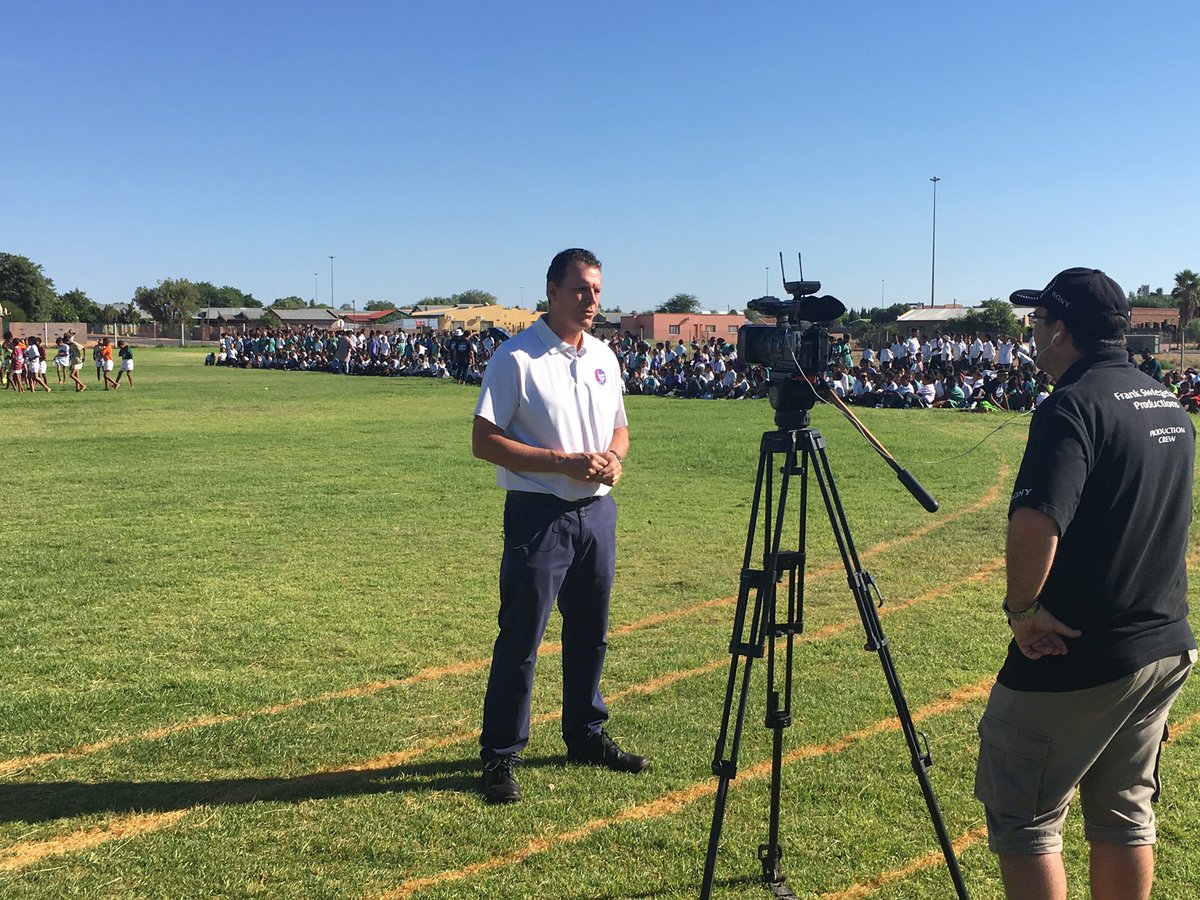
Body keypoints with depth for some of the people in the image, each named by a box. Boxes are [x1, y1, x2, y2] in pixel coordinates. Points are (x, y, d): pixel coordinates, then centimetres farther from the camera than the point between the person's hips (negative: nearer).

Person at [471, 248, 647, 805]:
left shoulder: (604, 358, 11)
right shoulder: (516, 357, -9)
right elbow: (484, 441, -13)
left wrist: (614, 458, -2)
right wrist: (563, 461, -19)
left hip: (598, 511, 7)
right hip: (538, 513, -6)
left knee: (590, 633, 16)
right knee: (520, 639, -2)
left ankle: (586, 737, 32)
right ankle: (499, 755, 9)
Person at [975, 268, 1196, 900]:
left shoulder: (1074, 406, -19)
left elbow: (1035, 524, -33)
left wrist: (1022, 607, -18)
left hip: (1072, 658, -8)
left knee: (1024, 820, 4)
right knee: (1125, 813, 19)